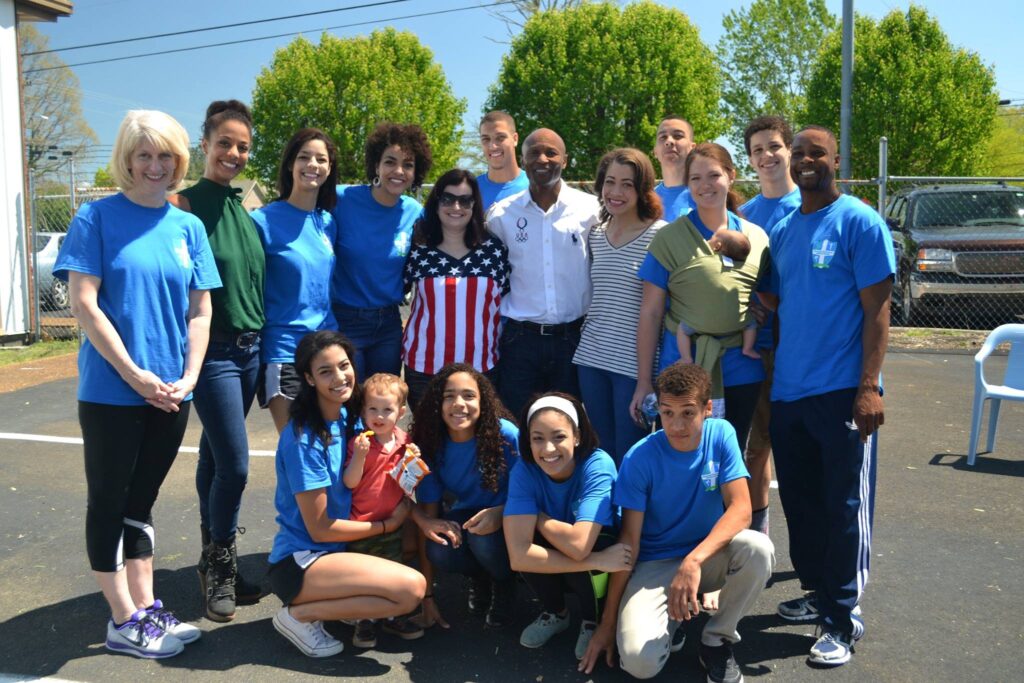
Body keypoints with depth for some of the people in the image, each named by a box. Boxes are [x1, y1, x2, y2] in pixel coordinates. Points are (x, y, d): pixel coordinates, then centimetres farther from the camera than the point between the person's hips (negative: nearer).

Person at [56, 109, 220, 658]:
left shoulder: (188, 226, 7)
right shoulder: (98, 216, -5)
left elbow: (200, 311, 7)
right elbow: (83, 303, -11)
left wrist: (188, 377, -4)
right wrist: (134, 374, -14)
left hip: (170, 393, 4)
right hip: (111, 390, -4)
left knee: (140, 501, 15)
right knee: (109, 502, 6)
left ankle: (146, 608, 24)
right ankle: (124, 623, 16)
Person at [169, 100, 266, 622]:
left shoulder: (244, 209, 11)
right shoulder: (185, 205, -10)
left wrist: (262, 340, 13)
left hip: (250, 348, 6)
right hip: (214, 351, -6)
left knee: (213, 456, 16)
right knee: (235, 464, -6)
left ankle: (213, 563, 28)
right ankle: (220, 564, 15)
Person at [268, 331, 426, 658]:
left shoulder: (348, 419, 3)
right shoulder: (304, 440, -20)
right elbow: (320, 529, -16)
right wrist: (387, 525, -7)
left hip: (334, 551, 8)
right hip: (299, 562, -8)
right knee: (412, 587, -23)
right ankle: (301, 614, -8)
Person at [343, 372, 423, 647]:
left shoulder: (404, 441, 0)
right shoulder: (359, 443, -14)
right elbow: (349, 483, -19)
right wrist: (359, 455, -33)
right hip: (361, 522, -4)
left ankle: (394, 617, 32)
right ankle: (364, 622, 24)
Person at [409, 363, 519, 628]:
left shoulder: (506, 435, -23)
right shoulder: (432, 447, -13)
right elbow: (427, 516, -11)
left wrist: (501, 512, -33)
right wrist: (427, 597, -10)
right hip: (463, 519, 3)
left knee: (482, 538, -34)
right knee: (439, 551, -29)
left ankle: (504, 583, 2)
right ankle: (479, 577, 7)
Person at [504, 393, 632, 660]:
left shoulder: (598, 465, -29)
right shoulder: (524, 470, -22)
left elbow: (578, 546, -39)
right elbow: (519, 556, -32)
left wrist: (538, 517, -22)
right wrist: (597, 560, -36)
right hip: (555, 570, 3)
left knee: (575, 549, -33)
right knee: (519, 537, -26)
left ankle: (594, 619, 1)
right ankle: (556, 613, 4)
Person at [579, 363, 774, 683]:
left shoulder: (721, 435, -11)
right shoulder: (640, 458, -17)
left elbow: (741, 509, -19)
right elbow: (629, 540, -12)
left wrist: (694, 560, -36)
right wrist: (608, 621, -11)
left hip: (709, 555, 2)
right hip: (656, 564, -2)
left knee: (758, 548, -31)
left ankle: (717, 639, -5)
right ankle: (674, 618, 11)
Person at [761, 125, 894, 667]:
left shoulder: (860, 222, -5)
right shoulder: (782, 231, 13)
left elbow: (877, 309, -9)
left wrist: (868, 386, -16)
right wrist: (769, 377, 10)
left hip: (842, 392, -6)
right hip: (787, 392, 6)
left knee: (844, 507, 1)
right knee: (800, 502, 14)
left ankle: (843, 618, 12)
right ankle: (818, 591, 31)